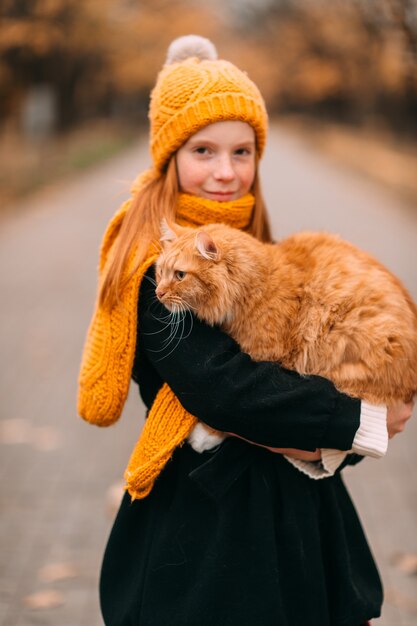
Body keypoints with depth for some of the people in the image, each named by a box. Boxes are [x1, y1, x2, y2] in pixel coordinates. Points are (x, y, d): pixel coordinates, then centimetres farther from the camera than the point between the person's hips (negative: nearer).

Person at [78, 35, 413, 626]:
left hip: (294, 506, 6)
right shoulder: (158, 267, -16)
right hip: (201, 526, -6)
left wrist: (326, 446, -17)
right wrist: (362, 420, -18)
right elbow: (222, 385, -26)